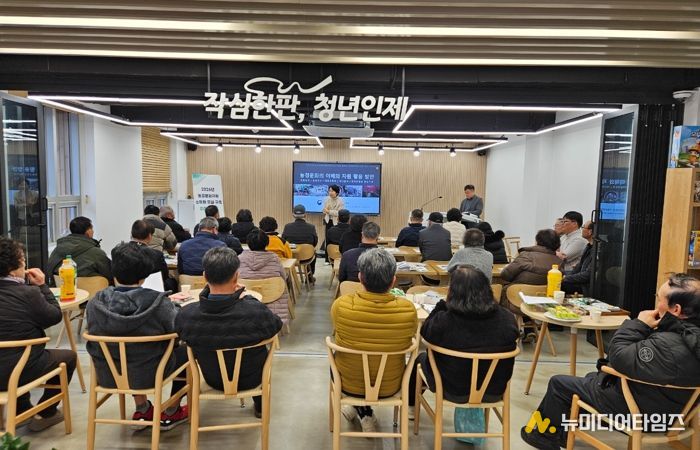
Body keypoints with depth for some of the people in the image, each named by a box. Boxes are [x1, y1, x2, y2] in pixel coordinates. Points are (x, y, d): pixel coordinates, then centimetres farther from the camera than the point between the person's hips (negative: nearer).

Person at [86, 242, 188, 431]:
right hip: (149, 375, -4)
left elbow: (95, 335, 2)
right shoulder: (159, 303, -26)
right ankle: (171, 413, 31)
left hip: (107, 376, 4)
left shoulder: (95, 304, -16)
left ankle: (142, 409, 38)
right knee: (184, 349, 24)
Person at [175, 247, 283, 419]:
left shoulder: (187, 315, -30)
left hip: (213, 380, 2)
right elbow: (276, 325, -13)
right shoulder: (256, 312, -36)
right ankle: (260, 406, 48)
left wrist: (206, 292, -9)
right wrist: (246, 297, -6)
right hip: (250, 379, -2)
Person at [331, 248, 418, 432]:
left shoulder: (341, 305, -27)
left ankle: (364, 412, 31)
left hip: (349, 385, 0)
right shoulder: (408, 309, -26)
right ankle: (365, 414, 40)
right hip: (390, 386, 1)